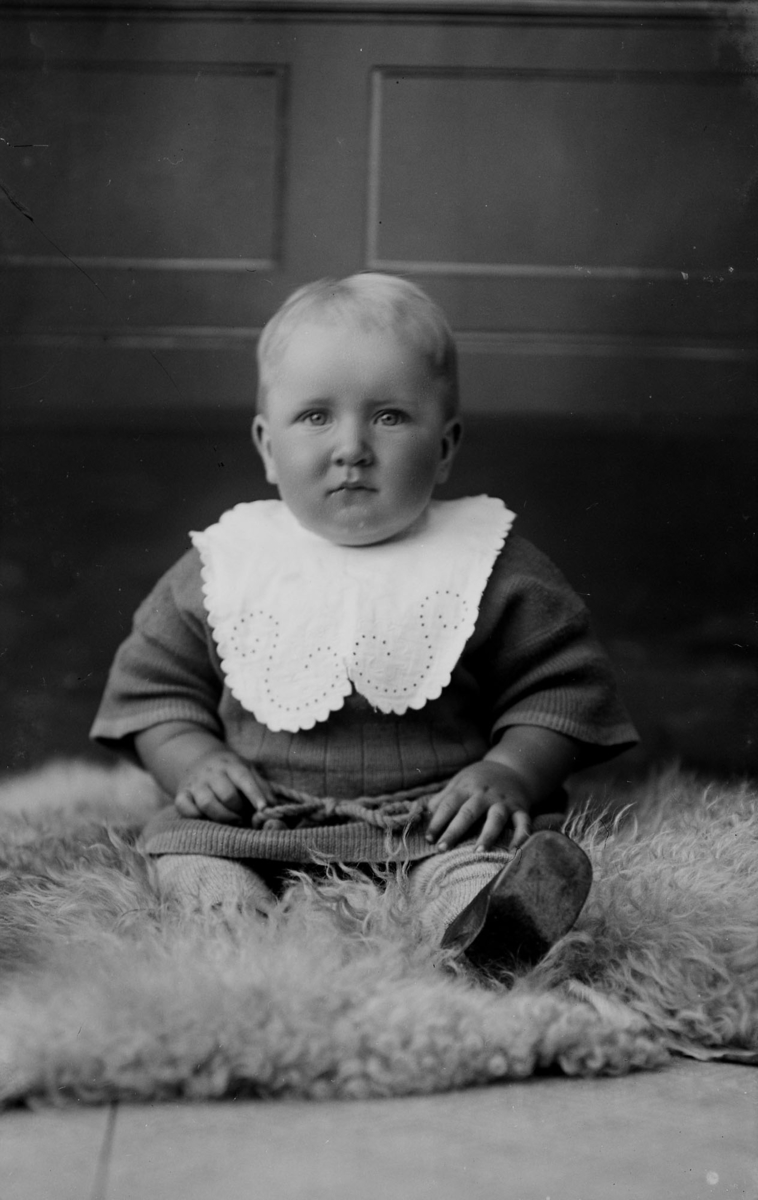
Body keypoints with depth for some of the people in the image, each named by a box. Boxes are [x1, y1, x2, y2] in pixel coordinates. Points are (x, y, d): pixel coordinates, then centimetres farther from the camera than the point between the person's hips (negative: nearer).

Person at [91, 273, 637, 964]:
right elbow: (153, 684, 17)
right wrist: (194, 761, -1)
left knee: (479, 857, -33)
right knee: (186, 852, -25)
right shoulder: (224, 565, 8)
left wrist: (509, 774, -10)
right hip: (260, 825, 2)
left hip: (434, 820, -2)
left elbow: (564, 685, 5)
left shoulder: (490, 568, 3)